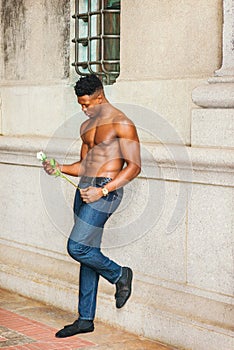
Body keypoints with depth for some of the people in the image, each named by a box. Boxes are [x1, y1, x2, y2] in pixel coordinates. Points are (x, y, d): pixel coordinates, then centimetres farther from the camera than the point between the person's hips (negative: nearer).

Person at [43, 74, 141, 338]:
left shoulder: (121, 123, -10)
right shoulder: (86, 126, 16)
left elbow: (134, 166, -14)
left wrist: (103, 190, -20)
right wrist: (59, 168, 3)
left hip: (105, 191, -8)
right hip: (85, 189, 8)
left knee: (76, 248, -15)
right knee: (88, 254, 10)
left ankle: (120, 275, 11)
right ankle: (85, 319, 17)